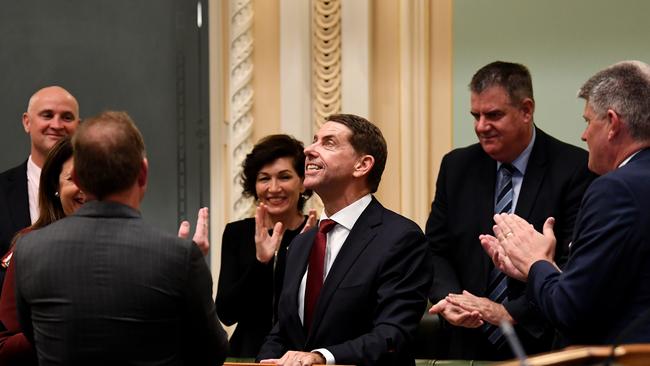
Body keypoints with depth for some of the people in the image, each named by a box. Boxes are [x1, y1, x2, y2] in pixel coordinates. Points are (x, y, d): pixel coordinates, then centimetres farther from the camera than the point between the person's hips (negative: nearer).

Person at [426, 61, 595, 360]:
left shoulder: (574, 169, -11)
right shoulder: (456, 167, 5)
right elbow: (436, 250, 5)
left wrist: (509, 312, -22)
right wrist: (449, 300, -15)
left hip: (543, 345, -4)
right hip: (467, 345, 4)